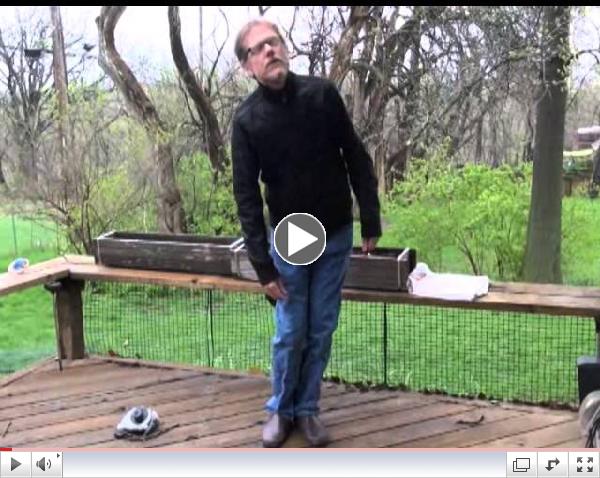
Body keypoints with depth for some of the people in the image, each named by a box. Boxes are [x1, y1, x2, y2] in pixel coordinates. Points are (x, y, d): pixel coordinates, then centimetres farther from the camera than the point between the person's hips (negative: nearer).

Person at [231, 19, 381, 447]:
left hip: (336, 236, 1)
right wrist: (263, 263, -14)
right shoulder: (247, 119, -10)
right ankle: (281, 409, 25)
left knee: (322, 331, 9)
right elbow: (247, 194, -10)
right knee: (291, 332, 4)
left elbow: (357, 160, -1)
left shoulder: (322, 94, -7)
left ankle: (308, 408, 26)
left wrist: (371, 221, -2)